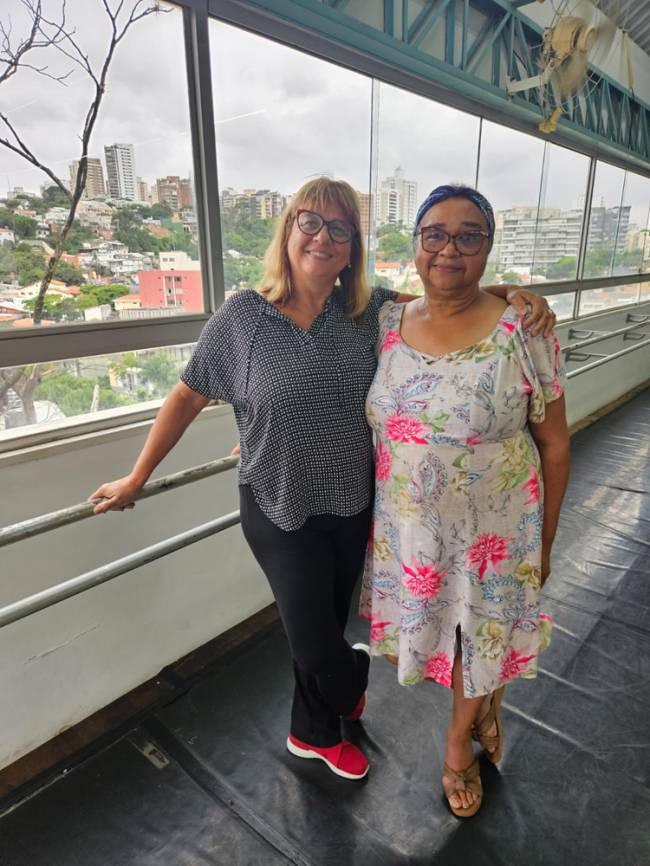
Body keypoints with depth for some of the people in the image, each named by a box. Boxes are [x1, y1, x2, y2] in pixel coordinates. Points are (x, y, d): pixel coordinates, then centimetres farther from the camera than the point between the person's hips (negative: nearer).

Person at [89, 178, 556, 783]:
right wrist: (136, 479, 3)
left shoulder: (371, 311, -4)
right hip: (281, 512, -2)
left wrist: (512, 293, -16)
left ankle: (314, 734, 53)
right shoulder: (241, 318, -10)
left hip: (354, 505, 3)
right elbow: (187, 397, -2)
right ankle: (355, 677, 46)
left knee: (327, 627, 22)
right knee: (314, 644, 7)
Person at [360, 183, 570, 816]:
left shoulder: (524, 332, -14)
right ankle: (484, 707, 59)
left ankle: (459, 740, 52)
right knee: (439, 630, 23)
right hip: (407, 529, 3)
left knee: (482, 634, 18)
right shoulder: (386, 324, -4)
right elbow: (362, 419, 9)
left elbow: (554, 445, -7)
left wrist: (544, 541, -2)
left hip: (493, 532, -3)